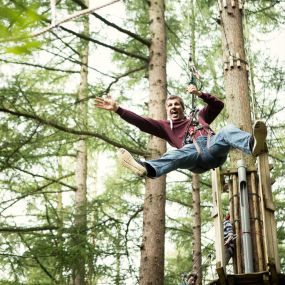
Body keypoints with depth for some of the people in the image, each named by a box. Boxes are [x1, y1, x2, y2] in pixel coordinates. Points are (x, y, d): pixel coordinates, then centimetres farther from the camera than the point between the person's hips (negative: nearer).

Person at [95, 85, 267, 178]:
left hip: (213, 146, 2)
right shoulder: (166, 126, 34)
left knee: (228, 131, -31)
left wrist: (199, 94, 25)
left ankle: (252, 144, -65)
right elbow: (141, 122, 23)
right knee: (179, 155, -39)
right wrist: (117, 109, 14)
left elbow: (218, 105, 38)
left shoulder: (198, 116, 41)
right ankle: (147, 169, -70)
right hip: (194, 151, -2)